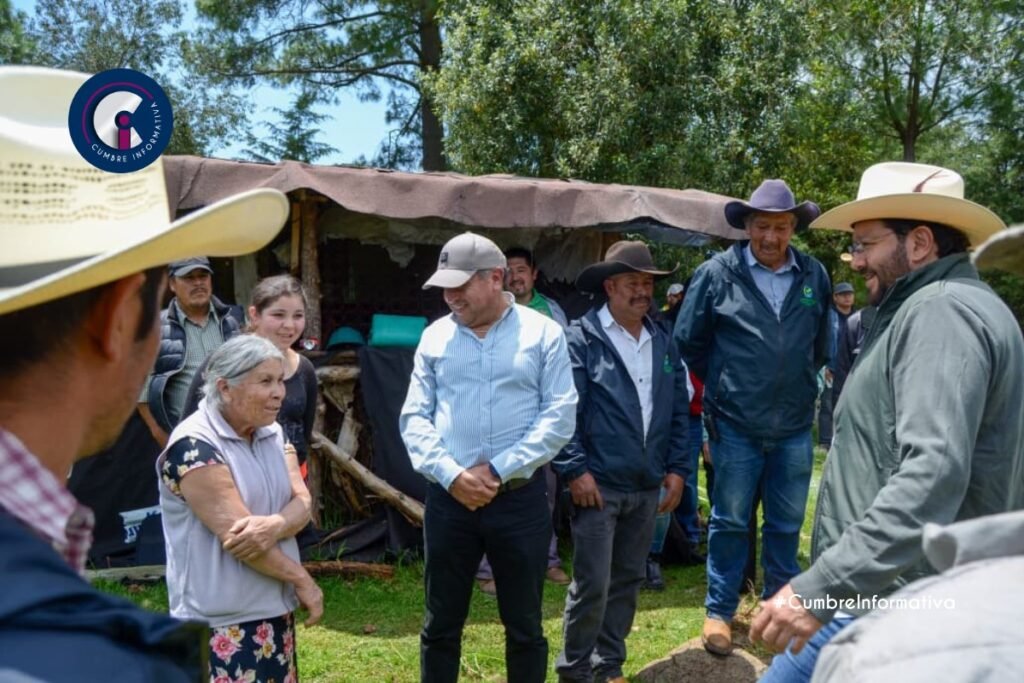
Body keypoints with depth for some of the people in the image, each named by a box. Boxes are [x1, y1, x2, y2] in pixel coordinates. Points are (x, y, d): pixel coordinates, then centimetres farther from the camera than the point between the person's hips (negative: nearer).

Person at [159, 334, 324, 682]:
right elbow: (234, 532, -21)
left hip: (275, 609, 7)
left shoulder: (273, 434, 7)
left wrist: (274, 526, -24)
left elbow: (302, 503, -1)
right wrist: (302, 579, -13)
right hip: (223, 621, -7)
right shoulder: (194, 446, -17)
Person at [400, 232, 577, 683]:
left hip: (520, 498, -2)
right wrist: (451, 475, -12)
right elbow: (414, 418, 3)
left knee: (524, 625, 12)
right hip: (448, 498, 2)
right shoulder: (435, 337, 6)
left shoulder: (542, 333, -2)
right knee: (440, 625, 13)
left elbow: (559, 417, -7)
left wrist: (498, 470, -14)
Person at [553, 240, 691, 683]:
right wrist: (575, 469, -16)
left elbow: (680, 409, 14)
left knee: (628, 581, 15)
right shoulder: (582, 337, -7)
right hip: (599, 483, -6)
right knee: (592, 585, -2)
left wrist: (677, 468, 8)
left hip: (648, 486, 6)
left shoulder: (664, 343, 11)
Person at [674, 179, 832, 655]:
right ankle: (719, 611, 23)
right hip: (735, 425, -3)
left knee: (787, 524, 15)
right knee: (729, 522, 9)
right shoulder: (716, 273, -8)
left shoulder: (815, 276, 0)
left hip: (795, 426, 3)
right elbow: (689, 341, 3)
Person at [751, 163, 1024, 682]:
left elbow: (934, 475, -29)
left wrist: (821, 586, -32)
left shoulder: (942, 311, -16)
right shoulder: (932, 309, 18)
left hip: (890, 599, -11)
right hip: (895, 591, 11)